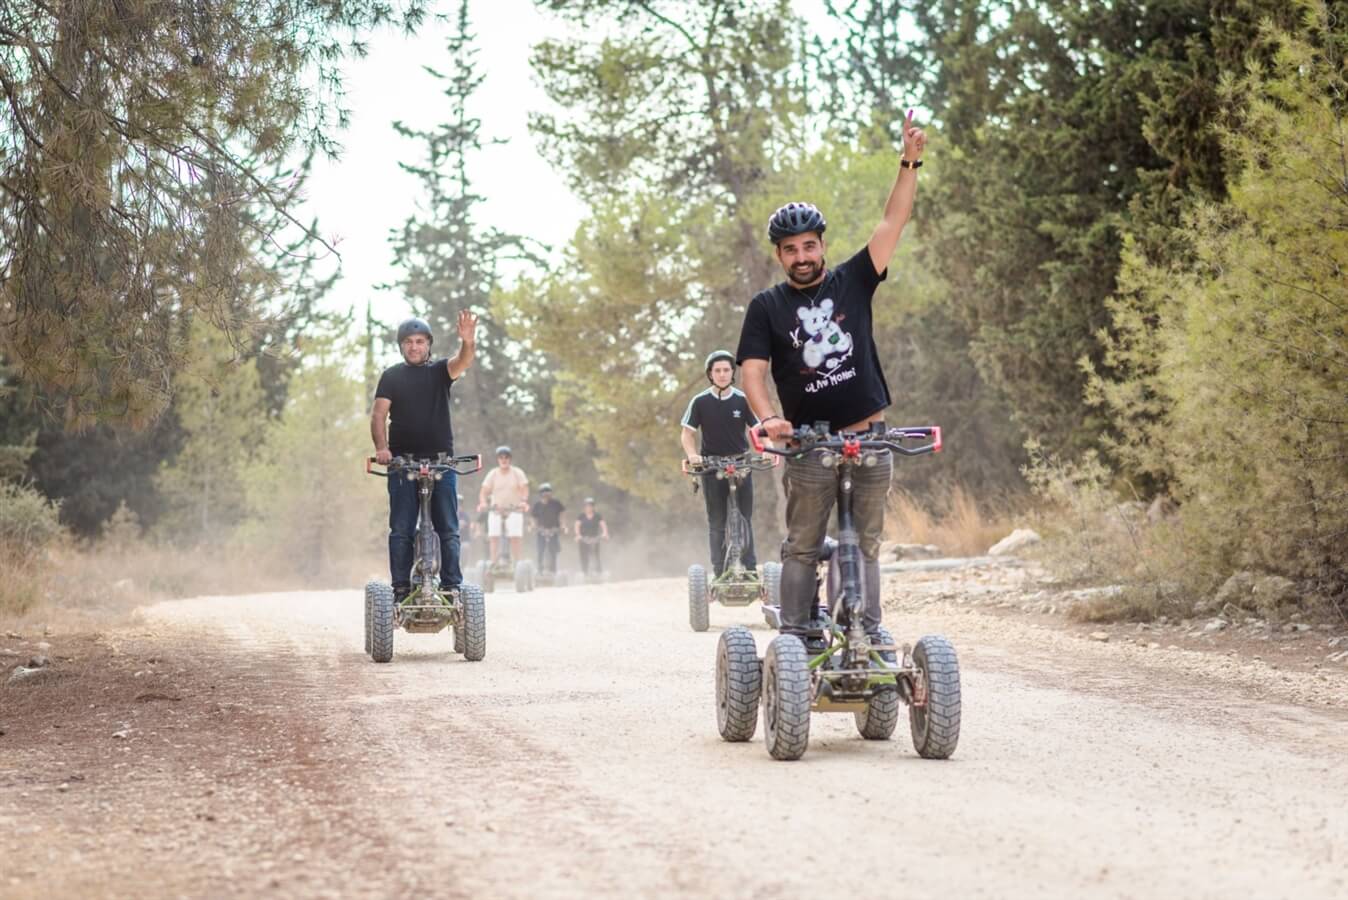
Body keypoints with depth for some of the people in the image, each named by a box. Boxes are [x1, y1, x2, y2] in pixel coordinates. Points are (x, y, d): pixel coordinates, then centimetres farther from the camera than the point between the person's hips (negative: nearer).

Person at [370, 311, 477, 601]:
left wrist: (467, 342, -36)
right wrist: (381, 447, -17)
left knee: (448, 530, -1)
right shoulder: (392, 376, 9)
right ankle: (400, 588, 0)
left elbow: (462, 363, -13)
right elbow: (379, 415, 1)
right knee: (401, 530, -2)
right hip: (402, 462, 0)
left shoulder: (440, 371, 9)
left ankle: (451, 586, 2)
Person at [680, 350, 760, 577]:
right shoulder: (700, 402, -1)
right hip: (712, 469, 0)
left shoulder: (742, 400, 1)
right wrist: (692, 454, -18)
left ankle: (750, 569, 5)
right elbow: (687, 433, 1)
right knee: (717, 524, 2)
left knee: (745, 521, 1)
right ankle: (720, 572, 5)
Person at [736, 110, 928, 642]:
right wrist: (768, 418, -25)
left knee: (867, 544, 7)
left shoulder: (851, 282, 7)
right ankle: (794, 637, 3)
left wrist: (910, 162, -9)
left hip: (870, 437, 2)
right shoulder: (766, 308, 4)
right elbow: (752, 372, -6)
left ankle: (869, 633, 11)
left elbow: (894, 220, 1)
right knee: (802, 547, 1)